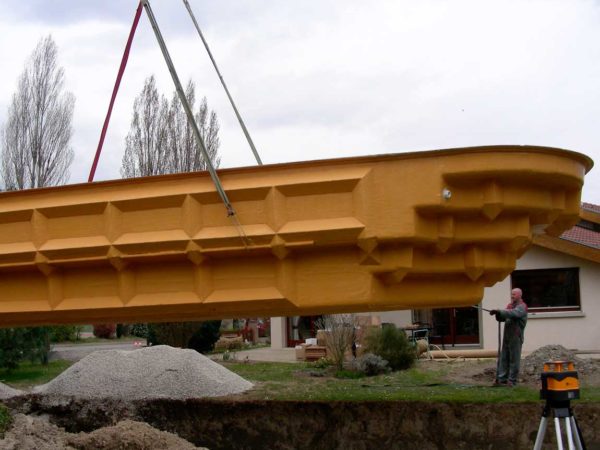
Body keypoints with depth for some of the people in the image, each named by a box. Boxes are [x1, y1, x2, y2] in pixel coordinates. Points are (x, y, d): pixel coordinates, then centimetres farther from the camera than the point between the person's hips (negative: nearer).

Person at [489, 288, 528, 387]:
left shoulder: (522, 307, -7)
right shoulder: (510, 305, 18)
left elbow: (513, 313, -28)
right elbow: (503, 318, 14)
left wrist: (500, 311, -36)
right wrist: (498, 314, -9)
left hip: (516, 337, -7)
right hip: (507, 336, 7)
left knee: (514, 359, -2)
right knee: (503, 358, 6)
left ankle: (512, 380, 2)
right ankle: (501, 379, 8)